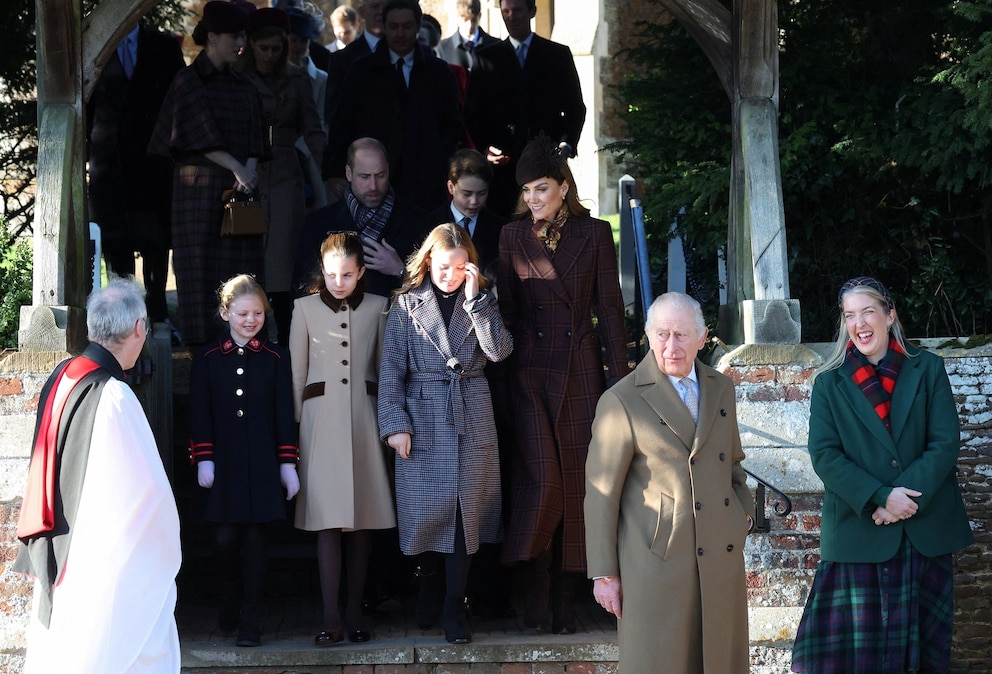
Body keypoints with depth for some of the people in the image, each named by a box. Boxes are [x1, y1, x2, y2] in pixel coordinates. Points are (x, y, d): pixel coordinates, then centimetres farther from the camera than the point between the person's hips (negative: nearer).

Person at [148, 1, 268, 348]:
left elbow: (254, 136, 7)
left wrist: (250, 169, -12)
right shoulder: (188, 81, -2)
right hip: (200, 186, -5)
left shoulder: (243, 85, 13)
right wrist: (236, 168, -21)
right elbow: (202, 135, -12)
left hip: (240, 188, 5)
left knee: (239, 270, 2)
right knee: (201, 270, -4)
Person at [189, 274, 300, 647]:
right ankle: (232, 596, 29)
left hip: (262, 463, 0)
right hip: (222, 463, 0)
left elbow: (285, 414, 3)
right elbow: (200, 413, 3)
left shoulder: (276, 358, 3)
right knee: (224, 538, 0)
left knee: (255, 539, 0)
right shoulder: (207, 358, 3)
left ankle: (250, 619, 9)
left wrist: (288, 463, 0)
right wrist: (203, 459, -4)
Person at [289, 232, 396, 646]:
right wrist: (294, 423, 5)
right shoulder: (305, 308, 7)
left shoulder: (377, 308, 8)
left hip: (363, 415, 1)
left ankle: (354, 613, 8)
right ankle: (331, 619, -7)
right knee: (328, 521, -7)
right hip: (321, 416, -1)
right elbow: (296, 372, 9)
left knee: (362, 521, 1)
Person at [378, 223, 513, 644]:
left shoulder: (481, 301, 7)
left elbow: (499, 350, -9)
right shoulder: (407, 304, 1)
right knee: (426, 510, 3)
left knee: (464, 510, -1)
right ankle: (428, 589, 25)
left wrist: (474, 296, -12)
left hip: (472, 419, 1)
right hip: (423, 420, -1)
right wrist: (395, 423, -10)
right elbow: (391, 368, -1)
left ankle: (454, 606, 5)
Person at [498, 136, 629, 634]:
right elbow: (506, 308, 8)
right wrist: (500, 376, 1)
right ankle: (533, 587, 1)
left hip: (581, 369, 1)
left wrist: (619, 375, -1)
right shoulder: (512, 237, 7)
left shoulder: (594, 234, 5)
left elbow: (610, 307, 5)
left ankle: (564, 602, 8)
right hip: (530, 370, 0)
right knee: (541, 477, -13)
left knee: (575, 481, 2)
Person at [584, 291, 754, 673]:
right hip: (657, 562, -5)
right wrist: (604, 573, -5)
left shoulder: (720, 388, 10)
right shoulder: (621, 401, -7)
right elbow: (600, 492, -5)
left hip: (722, 556, 5)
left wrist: (745, 513, 8)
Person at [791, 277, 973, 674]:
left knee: (923, 641, 5)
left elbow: (946, 442, -1)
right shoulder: (829, 383, 6)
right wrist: (880, 497, -16)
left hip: (926, 532, 1)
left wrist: (907, 497, -14)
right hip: (859, 533, -1)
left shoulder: (927, 370, 7)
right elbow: (824, 455, -4)